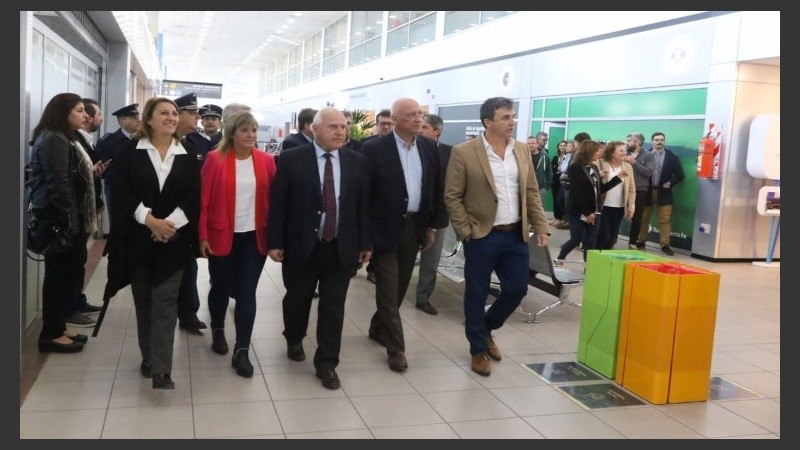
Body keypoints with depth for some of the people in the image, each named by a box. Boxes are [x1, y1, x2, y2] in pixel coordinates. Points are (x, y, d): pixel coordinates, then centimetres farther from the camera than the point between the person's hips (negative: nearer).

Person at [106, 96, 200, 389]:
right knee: (143, 300, 11)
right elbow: (121, 192, -5)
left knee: (165, 301, -5)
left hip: (173, 238, -1)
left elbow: (193, 197, -1)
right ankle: (148, 356, 27)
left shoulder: (187, 156, 4)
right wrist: (149, 219, -17)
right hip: (137, 237, 1)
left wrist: (170, 223, -15)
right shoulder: (130, 151, 2)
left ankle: (161, 369, -6)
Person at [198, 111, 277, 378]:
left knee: (247, 292, 1)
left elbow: (273, 198, 3)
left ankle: (242, 351, 7)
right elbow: (203, 199, -5)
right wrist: (202, 235, -7)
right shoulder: (216, 159, -7)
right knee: (221, 288, 14)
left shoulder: (266, 161, 0)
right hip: (222, 236, -1)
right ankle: (217, 331, 40)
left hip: (255, 237, 1)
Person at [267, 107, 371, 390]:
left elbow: (363, 205, 4)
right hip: (301, 246, -1)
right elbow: (278, 204, -5)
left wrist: (365, 243, 4)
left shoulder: (357, 161, 2)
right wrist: (275, 242, -7)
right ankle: (294, 340, 45)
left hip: (341, 248, 1)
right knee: (297, 300, 17)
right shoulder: (291, 159, -6)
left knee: (333, 308, 5)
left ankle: (326, 364, 18)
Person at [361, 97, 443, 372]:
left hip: (415, 226, 5)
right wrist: (365, 232, -10)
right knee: (388, 290, 0)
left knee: (399, 287, 15)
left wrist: (431, 226, 11)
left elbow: (436, 188, 11)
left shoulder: (429, 147, 4)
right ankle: (396, 347, 10)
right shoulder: (374, 148, -11)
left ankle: (378, 329, 36)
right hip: (386, 228, -5)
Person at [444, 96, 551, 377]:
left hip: (516, 235, 5)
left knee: (517, 289, 10)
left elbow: (532, 193, 11)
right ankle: (478, 350, 24)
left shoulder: (522, 151, 7)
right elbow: (452, 197, -8)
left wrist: (541, 227, 3)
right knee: (477, 295, 6)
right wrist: (465, 232, -12)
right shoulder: (464, 152, -9)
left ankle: (486, 329, 36)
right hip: (482, 237, -5)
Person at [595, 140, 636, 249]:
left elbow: (631, 188, 9)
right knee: (603, 235, -6)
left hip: (619, 207, 4)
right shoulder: (600, 163, -4)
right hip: (603, 206, -4)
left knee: (612, 236, 8)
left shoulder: (628, 167, 8)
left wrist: (631, 206, 3)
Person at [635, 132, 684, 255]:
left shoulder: (672, 156, 1)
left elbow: (679, 175, 4)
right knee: (643, 218, 8)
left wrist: (670, 183, -11)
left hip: (664, 192, 0)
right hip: (647, 191, 0)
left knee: (665, 220, 0)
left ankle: (665, 245, 4)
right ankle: (640, 242, 19)